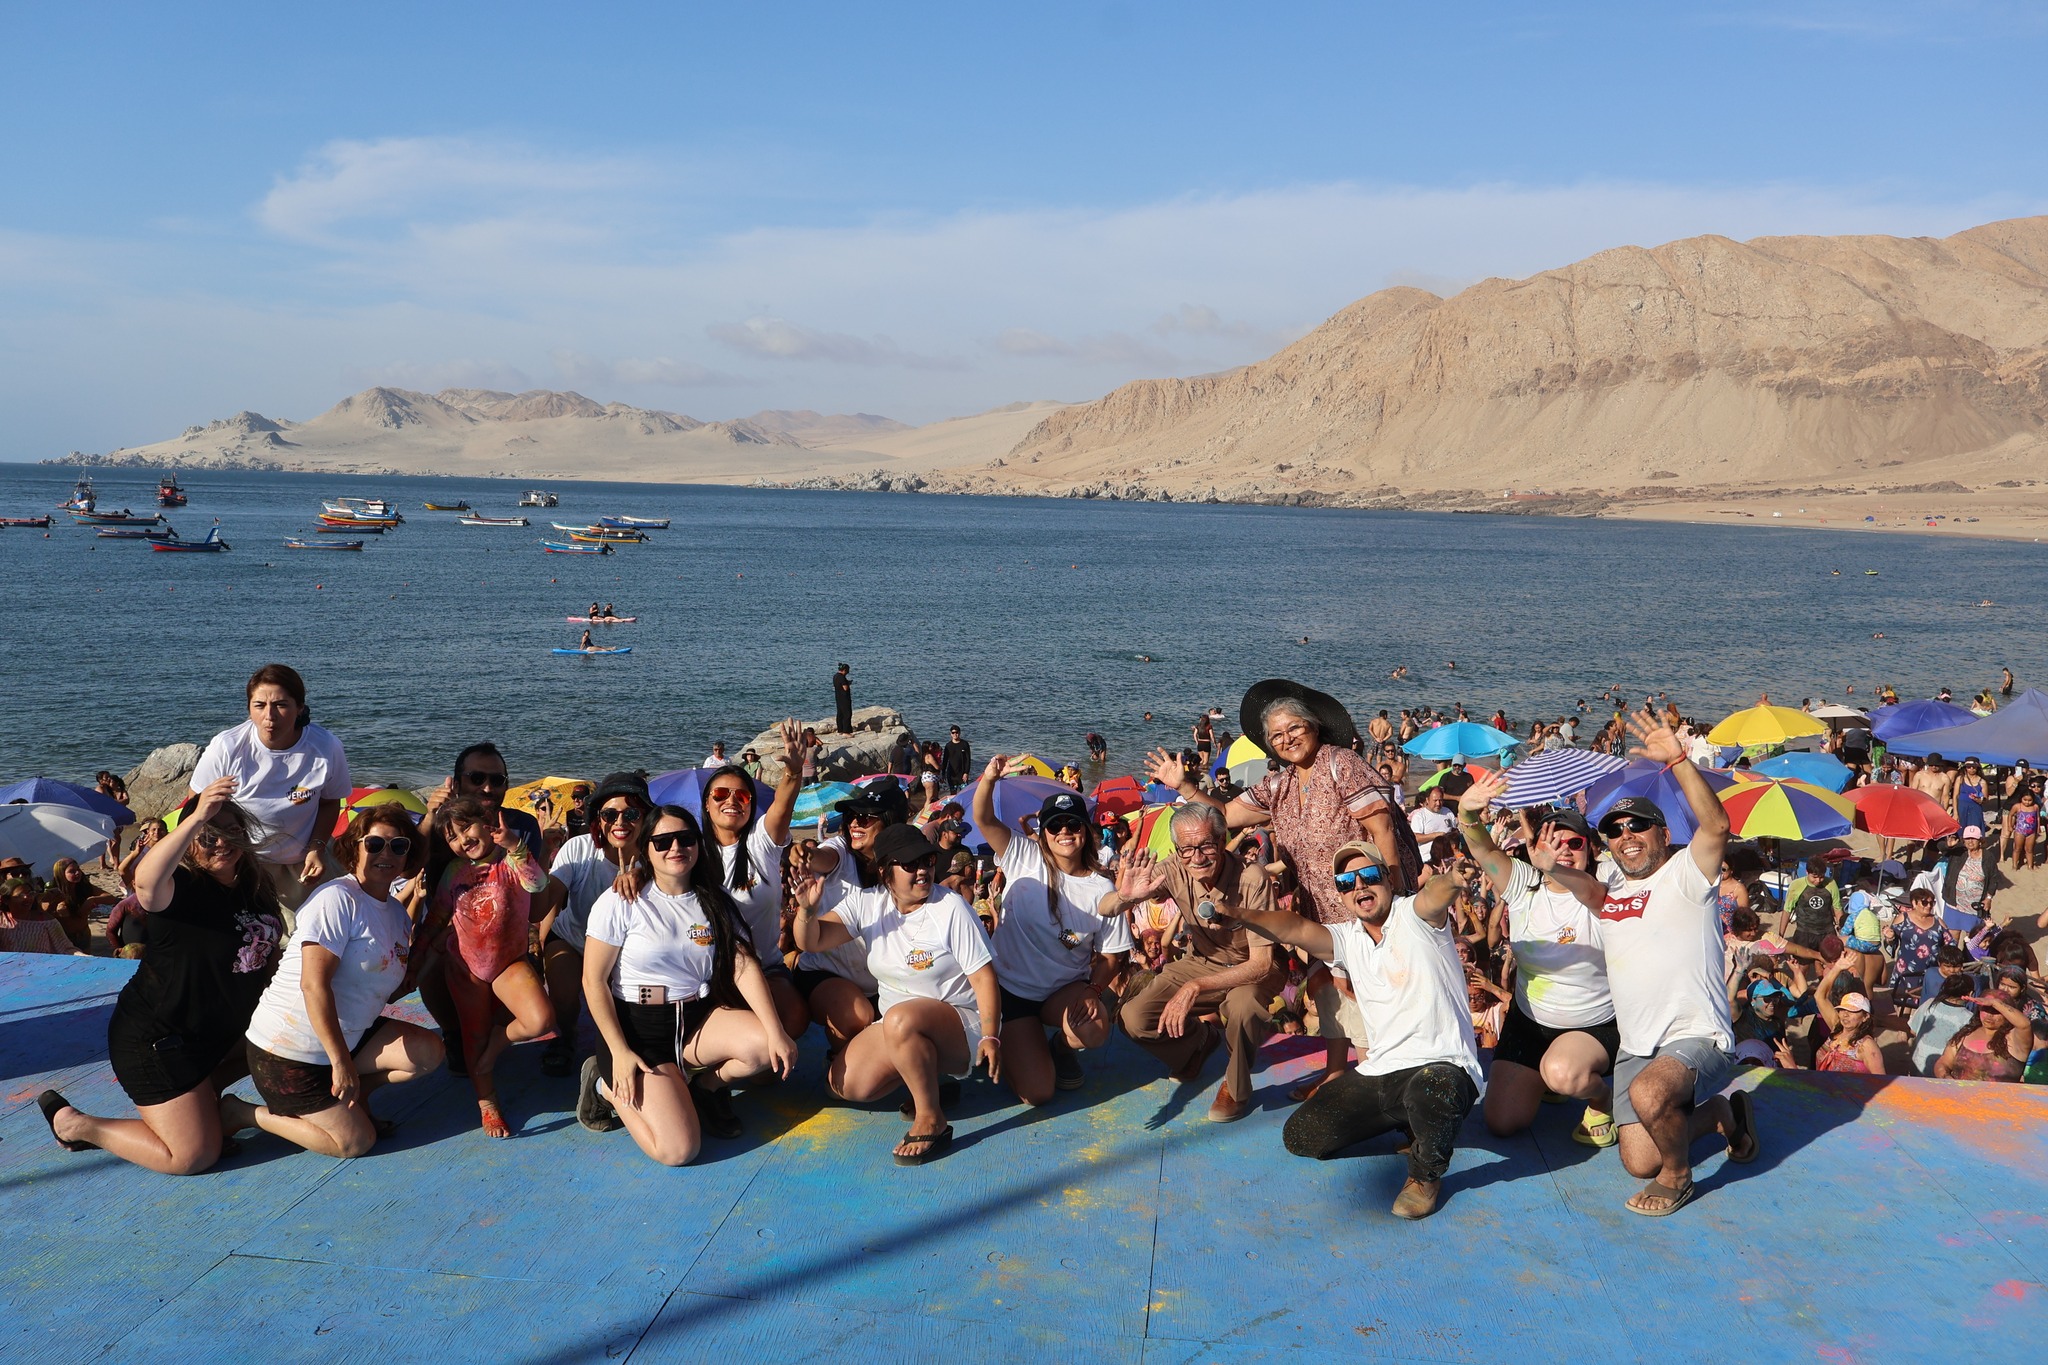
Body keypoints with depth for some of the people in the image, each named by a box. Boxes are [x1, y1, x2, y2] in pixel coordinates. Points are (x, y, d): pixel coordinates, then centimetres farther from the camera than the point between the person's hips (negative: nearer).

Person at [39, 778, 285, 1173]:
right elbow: (146, 880, -48)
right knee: (194, 1157, -6)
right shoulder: (182, 889, -22)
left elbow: (268, 953, 15)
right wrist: (196, 819, -59)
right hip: (156, 1040, -8)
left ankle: (204, 1090, 23)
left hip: (220, 1028, 8)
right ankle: (73, 1124, 9)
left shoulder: (256, 886, 1)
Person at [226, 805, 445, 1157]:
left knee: (429, 1051, -8)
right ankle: (242, 1114, 5)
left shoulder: (398, 914, 8)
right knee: (356, 1141, -8)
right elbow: (314, 984, -26)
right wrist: (341, 1061, -28)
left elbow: (387, 992, 11)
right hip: (288, 1049, -8)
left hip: (347, 1035, 8)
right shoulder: (337, 899, -19)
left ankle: (354, 1095, 11)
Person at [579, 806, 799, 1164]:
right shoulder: (621, 902, -9)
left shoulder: (715, 903, 5)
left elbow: (744, 966, -4)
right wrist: (620, 1053, -14)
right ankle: (609, 1086, 10)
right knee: (679, 1150, -19)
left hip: (700, 1019, 5)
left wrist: (775, 1032, -16)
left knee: (767, 1047, -24)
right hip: (640, 1029, -5)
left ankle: (707, 1087, 9)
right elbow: (594, 980, -8)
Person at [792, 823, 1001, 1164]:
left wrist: (991, 1037, -22)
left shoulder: (950, 909, -13)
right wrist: (807, 909, -31)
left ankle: (932, 1121, -21)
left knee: (900, 1019, -36)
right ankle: (926, 1079, 12)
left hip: (960, 1025, -6)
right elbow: (811, 941, -9)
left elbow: (983, 977, -14)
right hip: (896, 1030, 6)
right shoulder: (866, 903, -1)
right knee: (845, 1083, -12)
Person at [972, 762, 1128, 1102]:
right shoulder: (1025, 859, -6)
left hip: (1065, 991, 1)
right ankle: (1009, 1045, 23)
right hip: (1011, 988, -1)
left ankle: (1062, 1047, 6)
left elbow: (1111, 956, -1)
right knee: (1036, 1093, -13)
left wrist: (1092, 990, -19)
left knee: (1095, 1028, -33)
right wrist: (989, 779, -36)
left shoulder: (1102, 891, -5)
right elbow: (984, 819, -17)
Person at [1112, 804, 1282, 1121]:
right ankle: (1200, 1039, 17)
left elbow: (1261, 963, -30)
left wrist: (1195, 987, -41)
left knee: (1243, 1004, -38)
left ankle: (1236, 1089, -7)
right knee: (1134, 1018, -16)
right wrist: (1124, 898, -46)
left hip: (1250, 970, -4)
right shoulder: (1173, 872, -19)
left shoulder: (1251, 877, -30)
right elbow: (1104, 909, -21)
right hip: (1199, 962, 4)